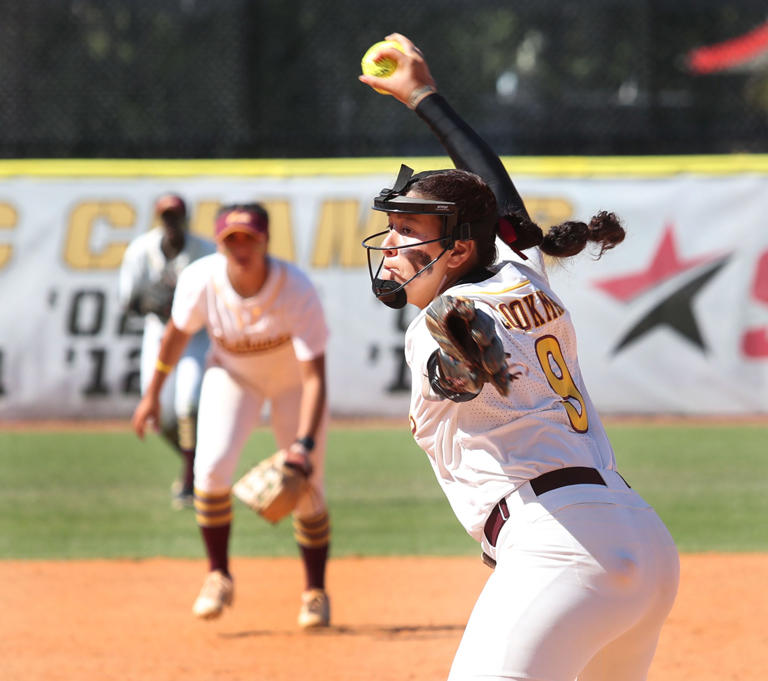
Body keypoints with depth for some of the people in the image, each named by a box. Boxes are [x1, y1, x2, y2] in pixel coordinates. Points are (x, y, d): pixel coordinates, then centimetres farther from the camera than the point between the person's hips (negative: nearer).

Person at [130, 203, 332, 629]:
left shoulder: (297, 291, -35)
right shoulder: (200, 281, -27)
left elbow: (314, 377, -36)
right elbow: (178, 332, -4)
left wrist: (304, 445, -46)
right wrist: (153, 392, 2)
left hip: (293, 380, -1)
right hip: (232, 374, 2)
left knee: (306, 487, -2)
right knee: (211, 466, -20)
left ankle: (315, 592, 20)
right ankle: (218, 577, -2)